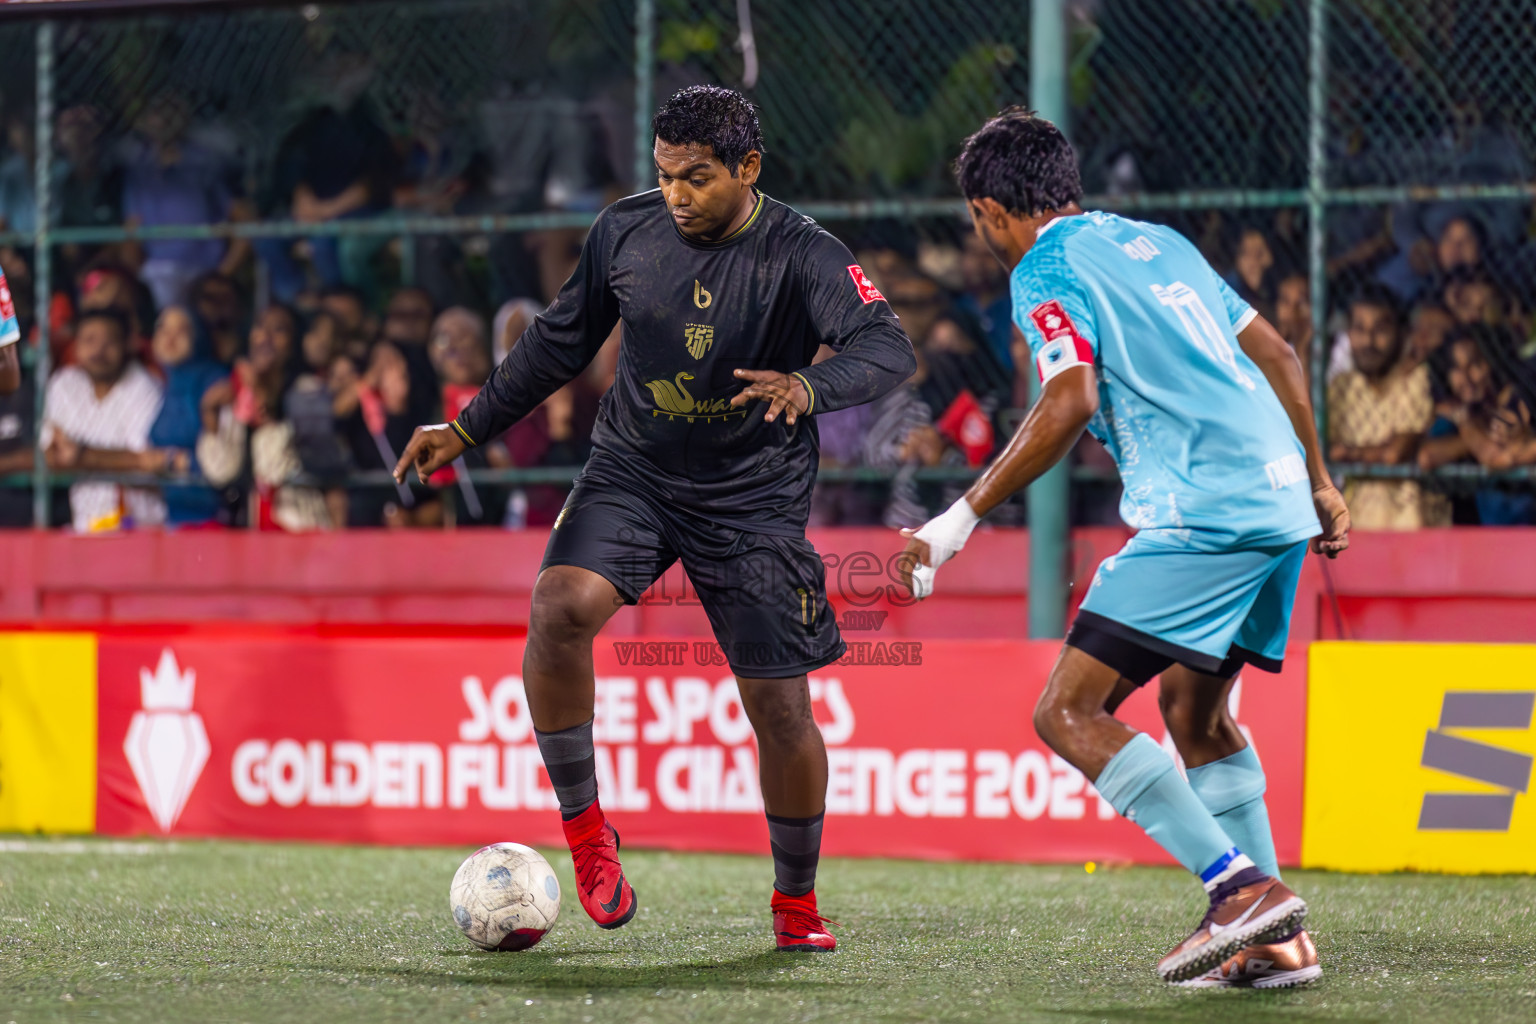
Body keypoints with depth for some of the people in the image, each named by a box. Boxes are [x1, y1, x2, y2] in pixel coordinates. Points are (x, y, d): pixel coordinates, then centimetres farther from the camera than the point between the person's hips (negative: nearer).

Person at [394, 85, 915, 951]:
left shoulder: (803, 256, -14)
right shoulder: (626, 231, -2)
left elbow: (889, 348, -28)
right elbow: (562, 340, 13)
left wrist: (808, 385, -48)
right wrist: (469, 431, 14)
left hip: (754, 500, -2)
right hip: (632, 474, 2)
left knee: (779, 703, -3)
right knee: (560, 609, -26)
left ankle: (797, 902, 19)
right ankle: (583, 823, -8)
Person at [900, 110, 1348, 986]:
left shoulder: (1047, 272, -2)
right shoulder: (1155, 242, 23)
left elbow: (1071, 402, -18)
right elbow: (1277, 354, 24)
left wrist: (960, 521, -15)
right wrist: (1319, 484, 33)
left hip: (1203, 511, -9)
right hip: (1278, 500, 9)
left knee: (1071, 712, -8)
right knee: (1194, 709, 23)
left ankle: (1243, 887, -17)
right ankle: (1276, 942, 19)